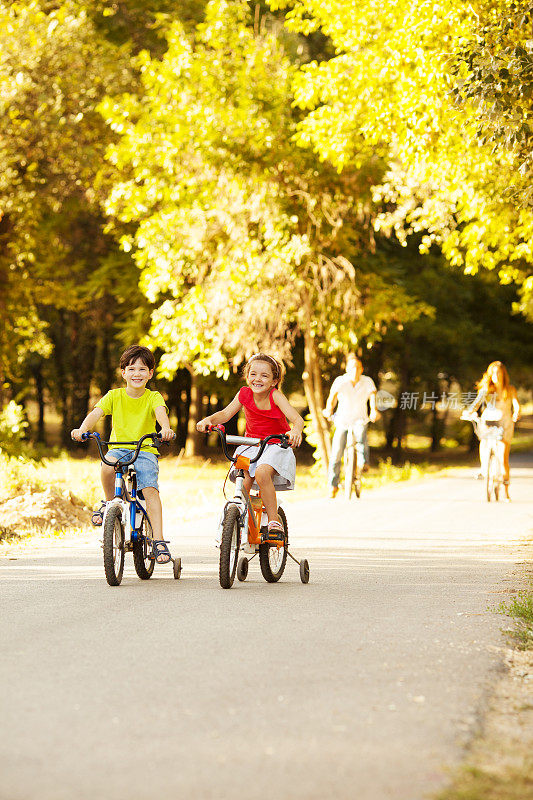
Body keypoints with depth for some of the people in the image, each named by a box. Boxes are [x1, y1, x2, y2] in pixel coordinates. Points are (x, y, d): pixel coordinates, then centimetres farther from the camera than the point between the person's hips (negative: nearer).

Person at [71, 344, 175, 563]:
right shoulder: (114, 396, 4)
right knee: (107, 466, -34)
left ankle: (158, 540, -22)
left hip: (146, 450, -1)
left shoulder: (153, 397, 0)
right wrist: (83, 429, -31)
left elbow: (161, 411, -22)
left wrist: (165, 429, -45)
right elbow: (97, 412, -10)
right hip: (118, 448, 1)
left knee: (150, 489, -24)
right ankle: (109, 502, -4)